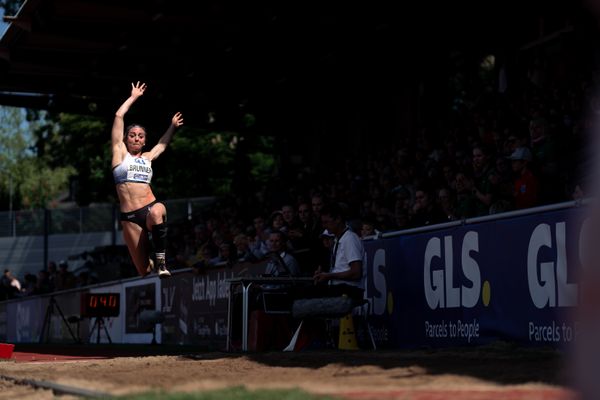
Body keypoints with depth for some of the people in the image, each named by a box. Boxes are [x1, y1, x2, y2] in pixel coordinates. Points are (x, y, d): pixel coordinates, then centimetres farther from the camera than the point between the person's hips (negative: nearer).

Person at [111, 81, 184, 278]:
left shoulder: (147, 157, 20)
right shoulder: (120, 153, 11)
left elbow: (162, 145, 43)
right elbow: (118, 116, 10)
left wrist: (172, 127, 40)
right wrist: (133, 97, 18)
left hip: (151, 207, 2)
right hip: (130, 217, -2)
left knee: (156, 213, -39)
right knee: (144, 270, -6)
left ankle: (161, 261, -28)